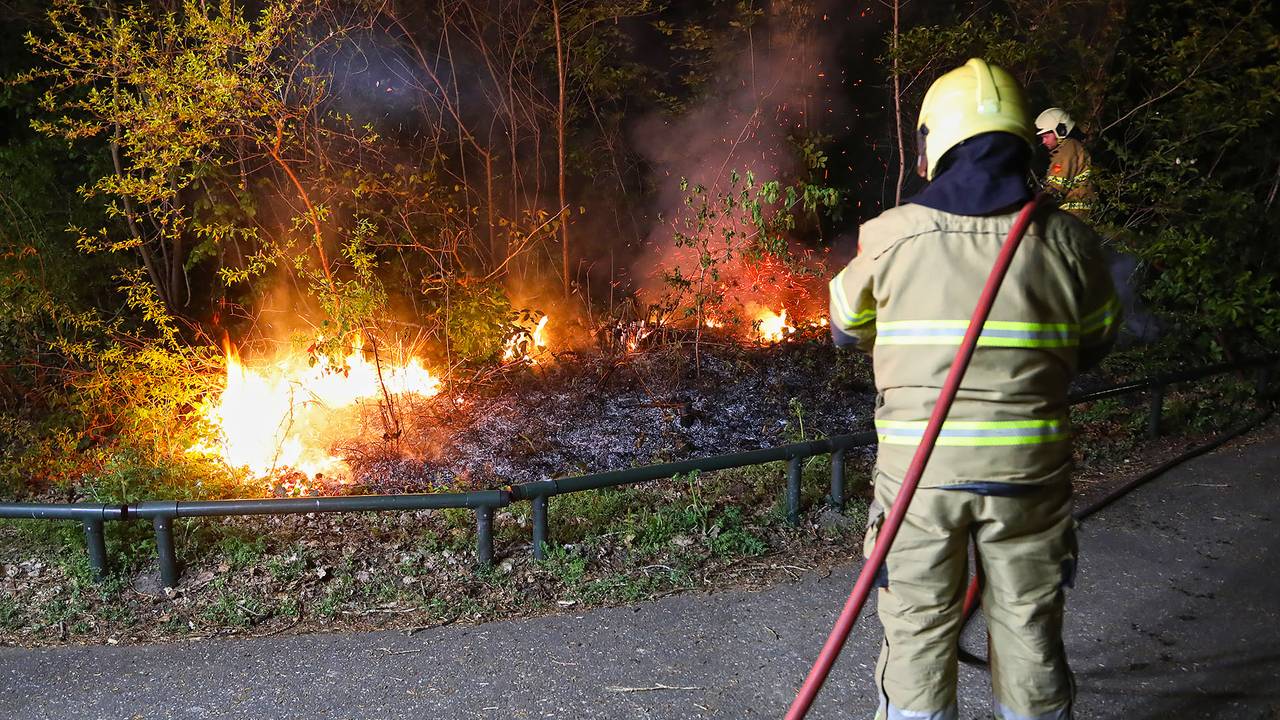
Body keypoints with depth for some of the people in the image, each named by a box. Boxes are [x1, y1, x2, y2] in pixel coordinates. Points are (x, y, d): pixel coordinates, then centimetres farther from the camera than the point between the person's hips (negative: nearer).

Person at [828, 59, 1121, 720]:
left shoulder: (890, 236, -6)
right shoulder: (1067, 241, -2)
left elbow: (847, 330, 10)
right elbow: (1095, 344, 12)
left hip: (917, 467, -1)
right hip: (1028, 470, 2)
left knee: (918, 633, 12)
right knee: (1029, 632, 17)